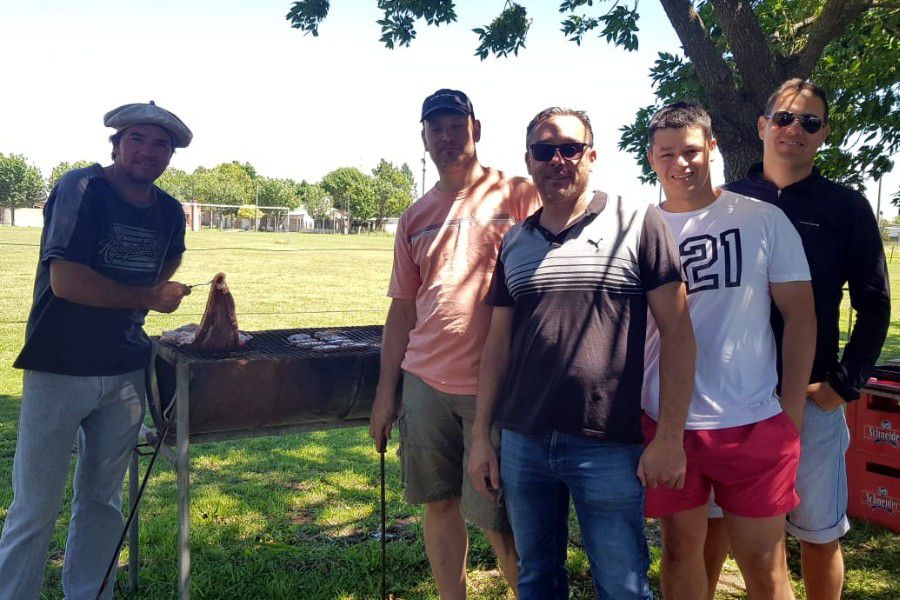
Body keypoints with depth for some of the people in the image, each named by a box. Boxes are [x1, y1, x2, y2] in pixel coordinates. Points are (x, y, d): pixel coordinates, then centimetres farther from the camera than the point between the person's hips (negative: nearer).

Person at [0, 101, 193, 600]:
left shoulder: (169, 212, 5)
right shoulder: (81, 189, -12)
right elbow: (66, 281, -22)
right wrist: (149, 298, -13)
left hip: (125, 372, 5)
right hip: (59, 369, -5)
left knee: (102, 501, 15)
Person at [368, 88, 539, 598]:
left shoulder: (518, 196, -2)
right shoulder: (415, 218, 12)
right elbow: (403, 308, 14)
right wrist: (385, 392, 11)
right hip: (425, 383, 5)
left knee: (496, 516, 0)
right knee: (440, 502, 13)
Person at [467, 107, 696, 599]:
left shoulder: (638, 224, -3)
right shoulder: (514, 241, 9)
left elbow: (677, 333, -5)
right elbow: (497, 344, 12)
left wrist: (669, 436, -10)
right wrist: (480, 436, 8)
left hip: (609, 446, -4)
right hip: (521, 443, 4)